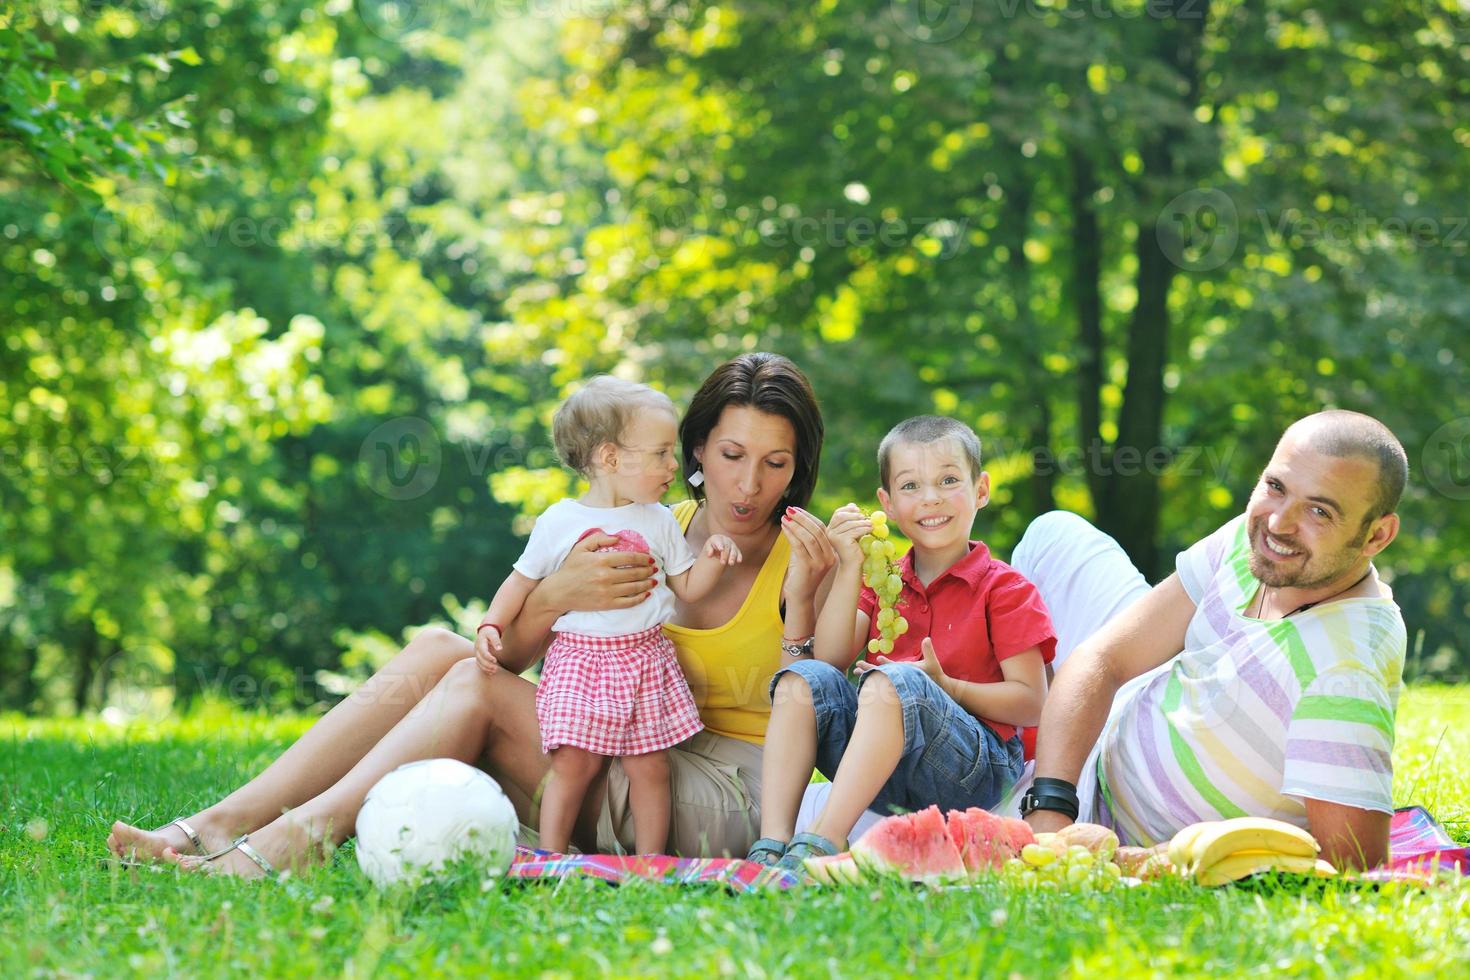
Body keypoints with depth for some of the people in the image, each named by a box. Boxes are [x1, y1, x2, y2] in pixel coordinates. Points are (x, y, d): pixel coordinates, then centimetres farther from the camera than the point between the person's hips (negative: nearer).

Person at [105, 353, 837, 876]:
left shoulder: (803, 560, -3)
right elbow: (506, 651, -1)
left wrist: (802, 607, -25)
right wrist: (558, 596, -22)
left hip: (729, 802, -5)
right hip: (625, 767, 5)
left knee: (476, 687, -22)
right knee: (437, 650, -13)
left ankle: (299, 839, -32)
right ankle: (213, 828, -22)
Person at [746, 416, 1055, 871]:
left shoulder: (1004, 589, 4)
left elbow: (1030, 704, -3)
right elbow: (831, 659, 4)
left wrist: (944, 686, -16)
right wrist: (849, 568, -4)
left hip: (977, 771, -5)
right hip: (884, 777, 5)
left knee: (892, 681, -32)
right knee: (804, 678, -17)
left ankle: (821, 843, -43)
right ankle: (771, 845, -31)